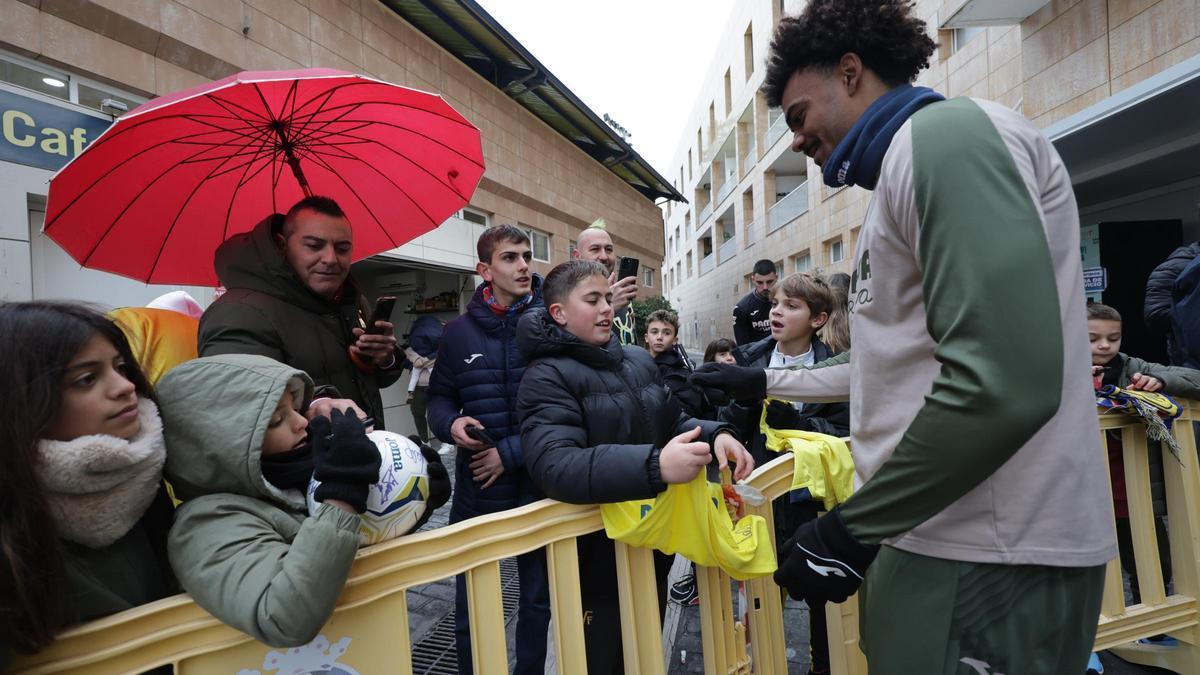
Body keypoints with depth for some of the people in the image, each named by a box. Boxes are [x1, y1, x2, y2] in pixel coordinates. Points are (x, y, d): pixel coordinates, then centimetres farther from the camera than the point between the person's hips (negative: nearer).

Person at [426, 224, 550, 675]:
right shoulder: (459, 332, 2)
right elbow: (440, 397, 12)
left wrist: (512, 452, -15)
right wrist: (451, 424, -10)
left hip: (538, 484, -1)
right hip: (476, 487, 2)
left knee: (539, 598, 18)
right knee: (470, 604, 15)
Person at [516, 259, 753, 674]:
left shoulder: (638, 360, 6)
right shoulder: (547, 376, -16)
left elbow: (673, 423, 15)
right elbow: (555, 466, -30)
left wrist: (715, 434, -7)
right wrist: (654, 466, -41)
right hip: (596, 560, -6)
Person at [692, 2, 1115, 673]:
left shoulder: (945, 132, -12)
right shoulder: (906, 167, 20)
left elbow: (1007, 382, -25)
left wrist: (849, 529, -18)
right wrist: (763, 382, 29)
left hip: (988, 555, -10)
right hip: (932, 532, 10)